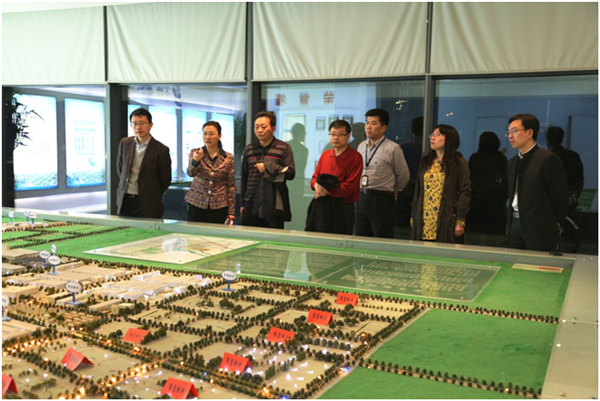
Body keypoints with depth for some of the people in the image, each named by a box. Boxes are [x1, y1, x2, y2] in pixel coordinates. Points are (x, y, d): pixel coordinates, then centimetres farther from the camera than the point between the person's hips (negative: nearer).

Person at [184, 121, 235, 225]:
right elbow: (190, 173, -13)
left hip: (219, 207, 0)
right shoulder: (195, 153, 4)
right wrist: (196, 161, -35)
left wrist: (231, 212, 2)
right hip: (196, 204, 0)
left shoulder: (228, 158, 3)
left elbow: (231, 186, 5)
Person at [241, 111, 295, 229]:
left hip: (273, 207, -3)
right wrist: (243, 203, 15)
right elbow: (244, 177, 15)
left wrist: (269, 167, -14)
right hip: (251, 207, 3)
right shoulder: (249, 149, 12)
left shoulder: (284, 148, 1)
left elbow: (291, 174, -6)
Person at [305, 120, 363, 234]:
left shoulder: (355, 157, -7)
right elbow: (314, 177, 16)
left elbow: (350, 187, -13)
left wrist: (326, 191, -10)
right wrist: (317, 185, -8)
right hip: (319, 206, 5)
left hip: (342, 207, -5)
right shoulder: (325, 155, 12)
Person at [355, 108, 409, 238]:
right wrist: (363, 193, 16)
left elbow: (403, 175, -1)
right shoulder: (361, 146, 10)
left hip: (382, 200, -6)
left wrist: (393, 191, 11)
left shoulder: (392, 148, -10)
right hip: (362, 198, 6)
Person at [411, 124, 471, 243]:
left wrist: (460, 222, -12)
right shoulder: (426, 162, 16)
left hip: (446, 222, -5)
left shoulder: (459, 163, 0)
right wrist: (414, 216, 12)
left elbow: (465, 192, -6)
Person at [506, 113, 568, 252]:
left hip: (540, 229, -7)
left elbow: (559, 195, -9)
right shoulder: (512, 162, 14)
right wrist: (510, 223, 11)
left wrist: (554, 224, -1)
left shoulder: (548, 159, -10)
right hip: (515, 224, 7)